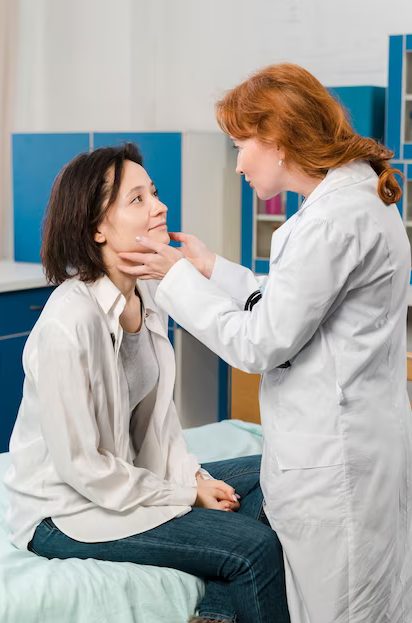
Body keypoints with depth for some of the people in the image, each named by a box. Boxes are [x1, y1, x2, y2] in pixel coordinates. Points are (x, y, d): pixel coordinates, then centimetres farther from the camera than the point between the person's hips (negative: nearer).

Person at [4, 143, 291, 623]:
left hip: (131, 478, 9)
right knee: (257, 548, -16)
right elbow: (81, 465, -22)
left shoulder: (147, 294, -1)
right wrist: (183, 495, -14)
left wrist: (192, 476, -4)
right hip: (67, 511, -9)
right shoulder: (67, 324, -26)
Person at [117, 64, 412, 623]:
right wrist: (209, 268, 10)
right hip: (360, 446, 10)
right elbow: (289, 308, 12)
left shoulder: (334, 220, -22)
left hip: (336, 464, -10)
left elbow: (260, 344, -17)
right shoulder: (356, 199, 10)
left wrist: (178, 276, -7)